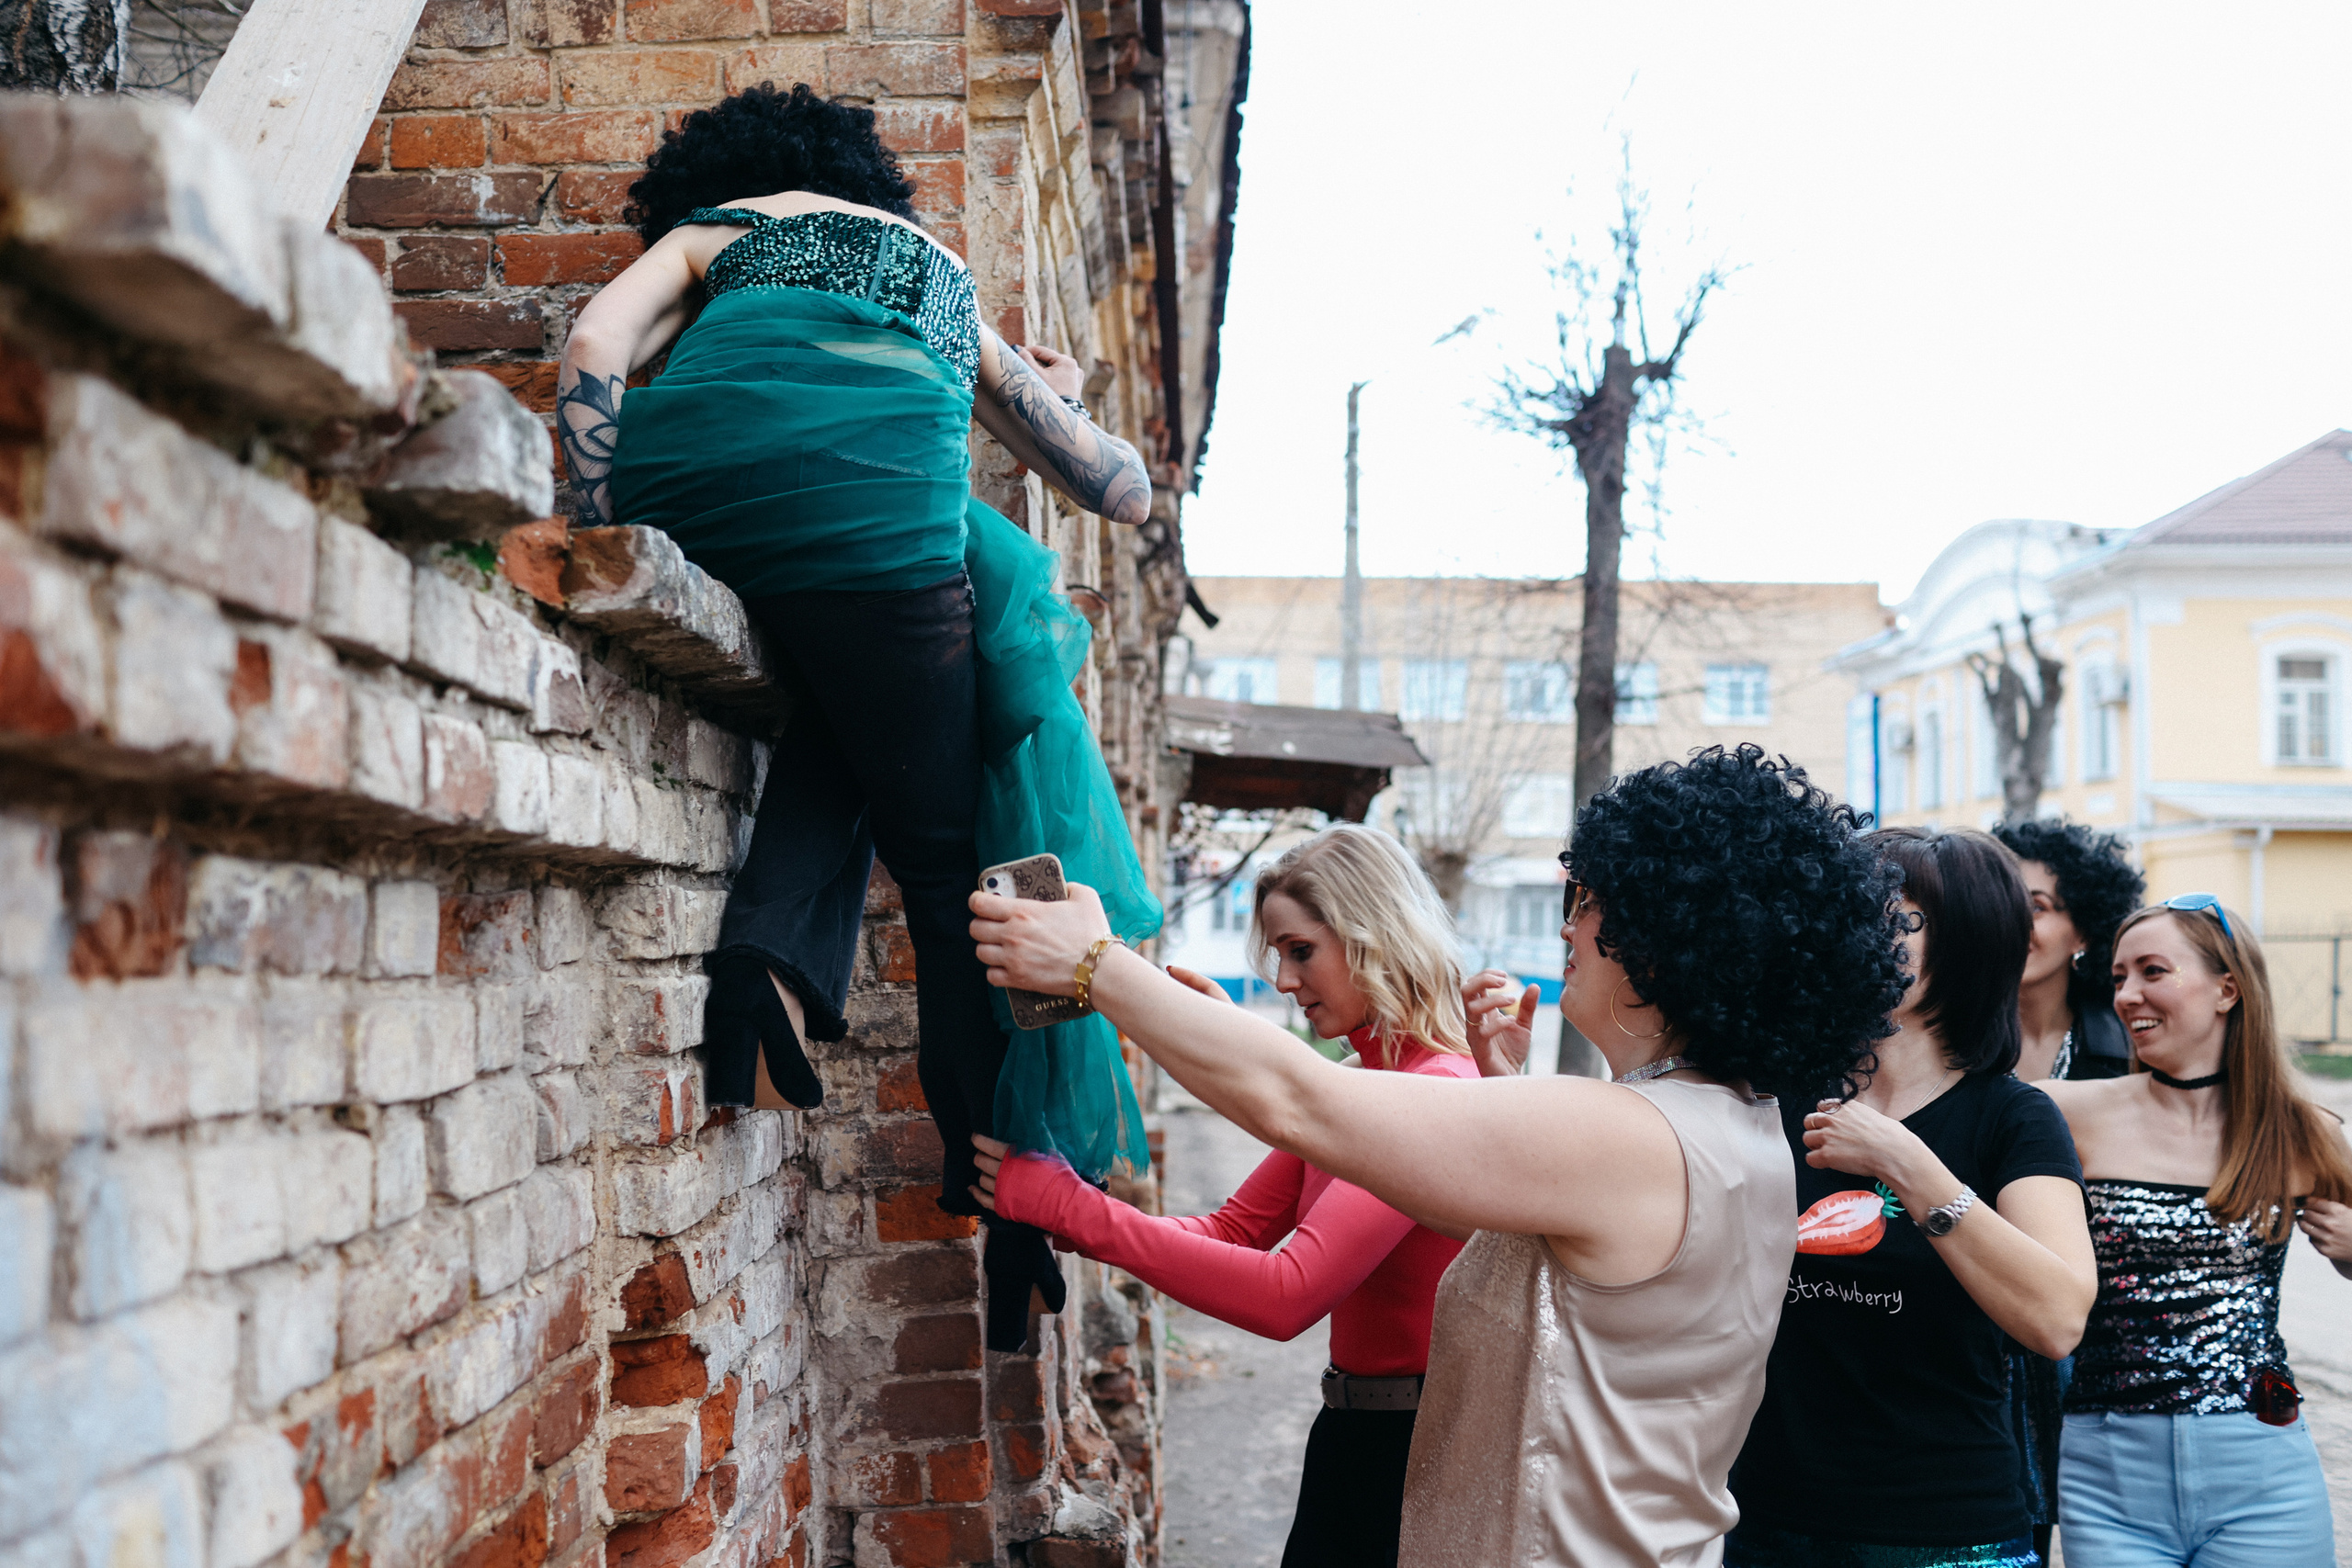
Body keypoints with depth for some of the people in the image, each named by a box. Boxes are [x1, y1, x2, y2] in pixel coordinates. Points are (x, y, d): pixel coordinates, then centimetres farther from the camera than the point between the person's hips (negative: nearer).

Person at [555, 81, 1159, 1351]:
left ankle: (773, 958, 1)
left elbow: (594, 351, 9)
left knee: (836, 728, 27)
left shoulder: (704, 235, 34)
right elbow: (1126, 489, 41)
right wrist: (1060, 402, 61)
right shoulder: (940, 265, 39)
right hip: (873, 492, 0)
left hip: (678, 478, 1)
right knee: (946, 849, 12)